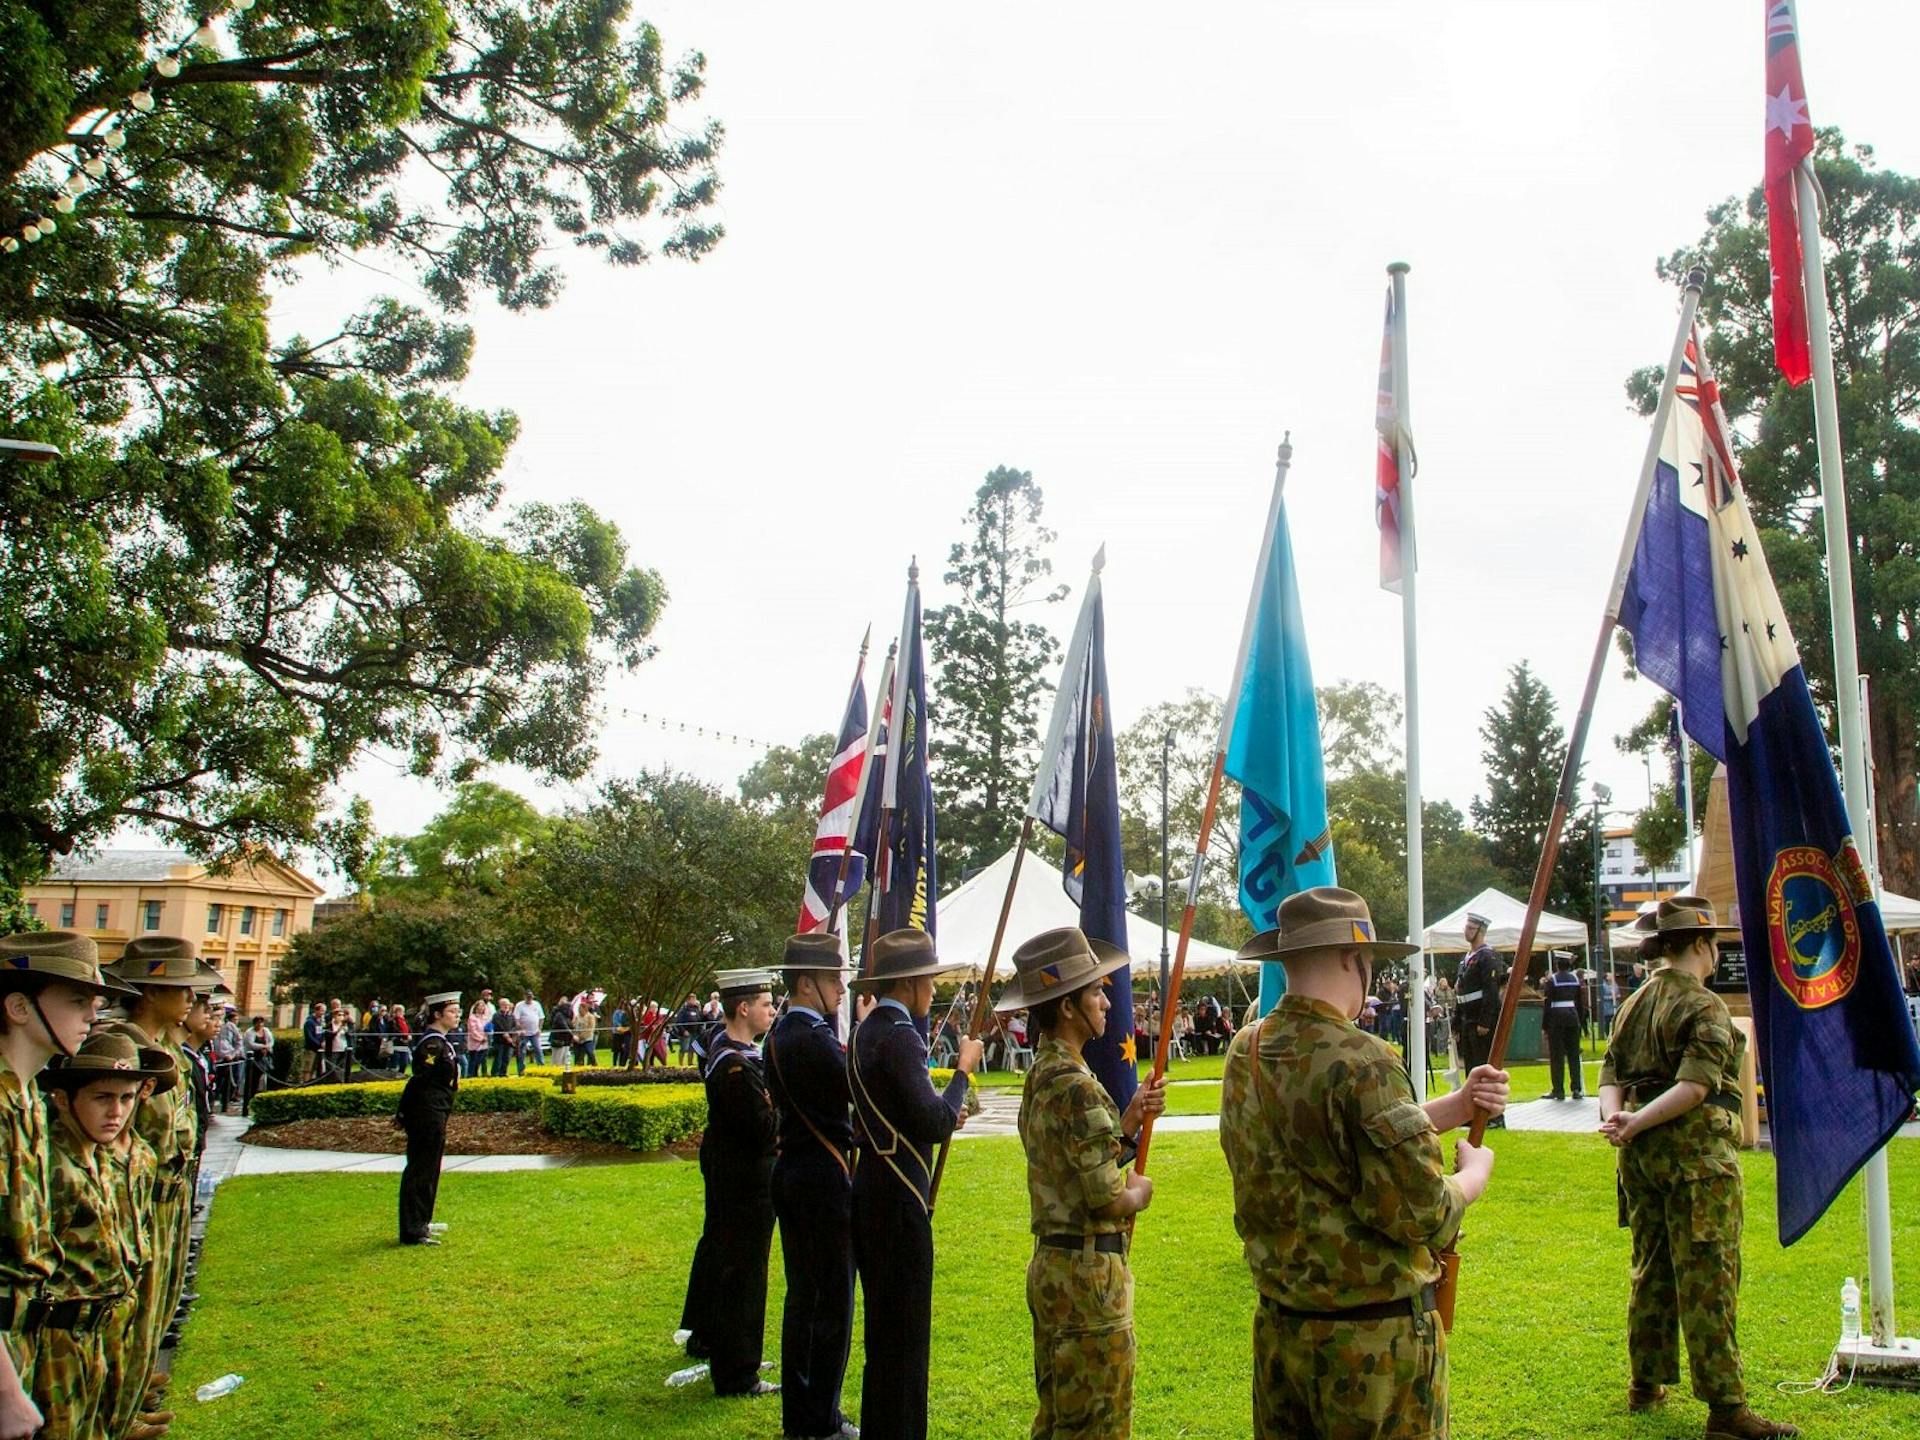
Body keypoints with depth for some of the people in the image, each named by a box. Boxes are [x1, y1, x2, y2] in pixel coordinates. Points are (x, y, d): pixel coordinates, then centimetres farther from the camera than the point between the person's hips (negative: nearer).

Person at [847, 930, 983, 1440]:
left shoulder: (865, 1032, 12)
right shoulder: (898, 1036, -19)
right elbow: (935, 1124, -23)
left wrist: (944, 1117, 11)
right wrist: (964, 1069, -11)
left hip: (872, 1196, 10)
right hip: (899, 1203, -10)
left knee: (885, 1326, 19)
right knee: (905, 1331, -1)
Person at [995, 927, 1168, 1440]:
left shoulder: (1040, 1075, 10)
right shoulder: (1075, 1085, -20)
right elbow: (1108, 1199, -22)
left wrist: (1131, 1119, 5)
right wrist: (1140, 1193, -2)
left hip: (1051, 1264, 10)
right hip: (1089, 1269, -10)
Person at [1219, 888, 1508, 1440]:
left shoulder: (1245, 1052, 3)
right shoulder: (1362, 1062, -22)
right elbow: (1422, 1214, -20)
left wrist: (1458, 1106, 10)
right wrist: (1475, 1173, -1)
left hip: (1278, 1327, 7)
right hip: (1375, 1335, -7)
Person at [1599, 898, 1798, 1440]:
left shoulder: (1634, 1003, 13)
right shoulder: (1705, 1006, -11)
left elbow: (1611, 1073, 7)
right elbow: (1696, 1085, -22)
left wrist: (1614, 1116, -10)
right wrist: (1635, 1123, -22)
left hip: (1642, 1152, 8)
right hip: (1696, 1151, -8)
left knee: (1651, 1268, 16)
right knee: (1707, 1278, -5)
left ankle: (1645, 1383, 24)